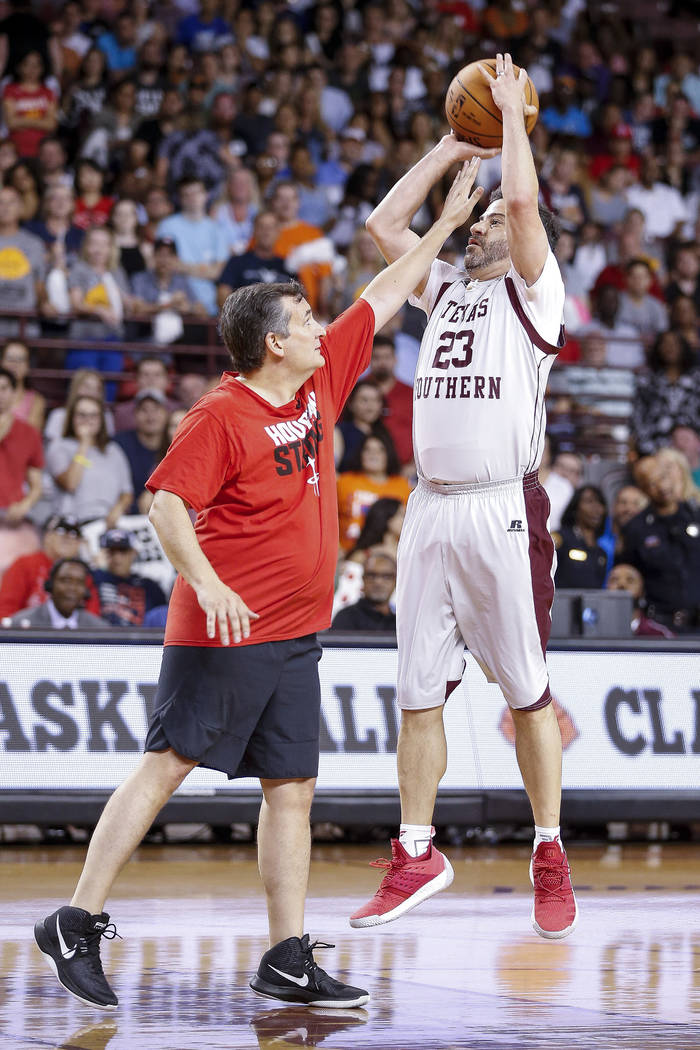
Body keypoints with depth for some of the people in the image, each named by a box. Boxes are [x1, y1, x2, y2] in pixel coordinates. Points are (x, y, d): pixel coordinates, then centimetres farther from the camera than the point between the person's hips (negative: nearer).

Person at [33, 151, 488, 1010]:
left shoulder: (320, 383, 10)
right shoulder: (221, 417, -12)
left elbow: (381, 300, 19)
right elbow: (165, 502, -15)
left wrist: (448, 223, 21)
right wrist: (207, 585, -26)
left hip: (294, 634, 8)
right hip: (224, 631, -8)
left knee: (291, 789, 5)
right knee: (163, 769, -7)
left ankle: (288, 961, 7)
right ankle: (77, 923, -2)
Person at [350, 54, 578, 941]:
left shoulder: (533, 291, 1)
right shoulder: (446, 291, 19)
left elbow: (525, 202, -14)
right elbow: (382, 224, 20)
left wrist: (513, 113, -2)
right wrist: (452, 148, 20)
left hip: (502, 510, -6)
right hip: (431, 509, 6)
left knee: (527, 692, 1)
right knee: (419, 691, 6)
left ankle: (550, 859, 9)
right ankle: (416, 856, 13)